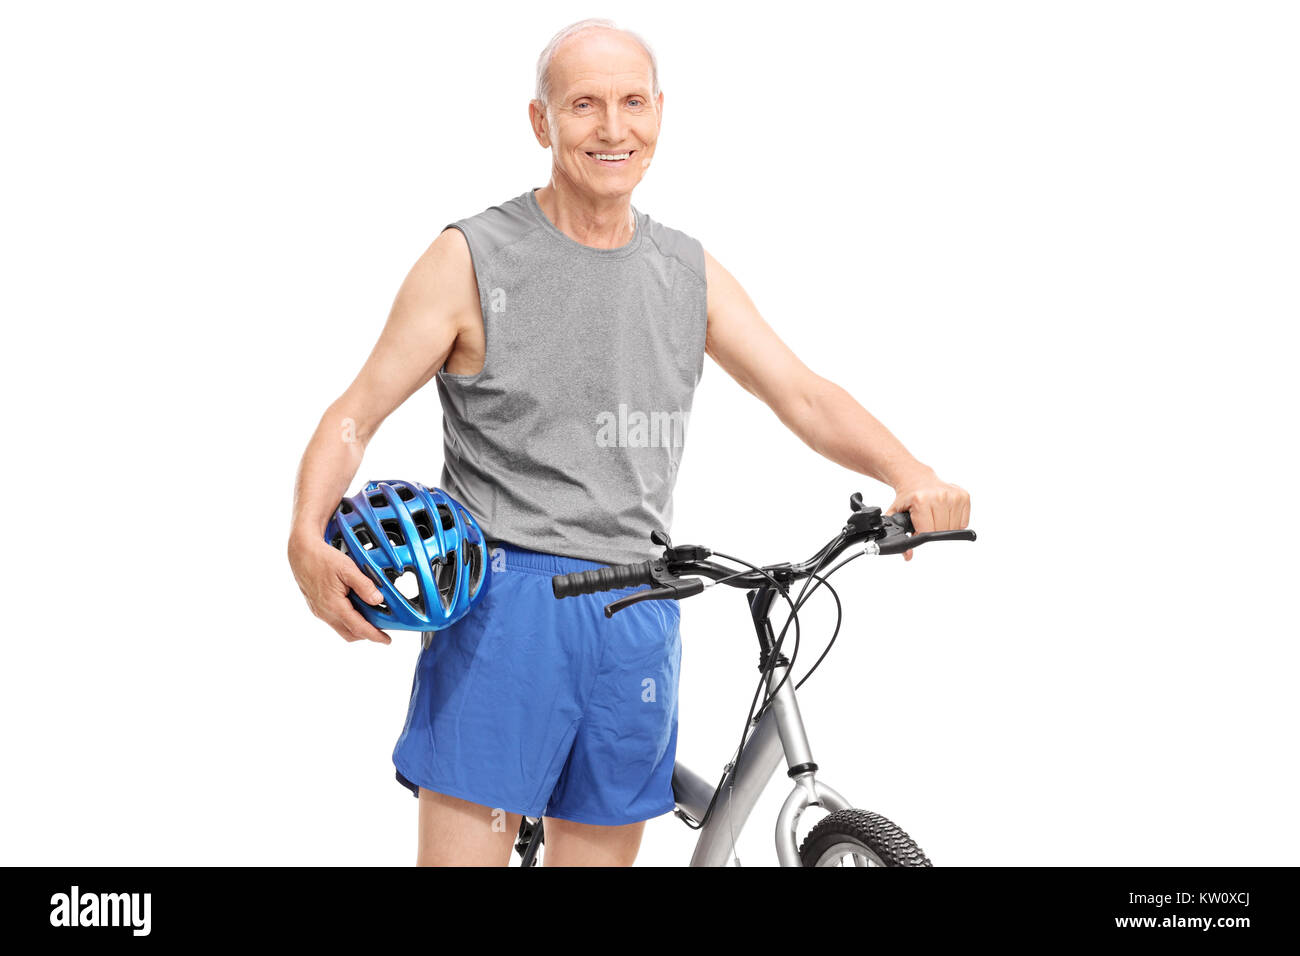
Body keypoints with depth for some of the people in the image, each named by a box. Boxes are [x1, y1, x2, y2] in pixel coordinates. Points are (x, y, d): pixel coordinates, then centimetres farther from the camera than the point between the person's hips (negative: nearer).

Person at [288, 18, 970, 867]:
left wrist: (908, 472, -11)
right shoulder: (475, 259, -3)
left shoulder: (689, 272, 11)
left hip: (639, 615, 5)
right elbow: (358, 414, -4)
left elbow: (805, 396, 8)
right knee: (464, 850, -6)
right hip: (504, 607, -4)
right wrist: (308, 539, -23)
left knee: (602, 852, 12)